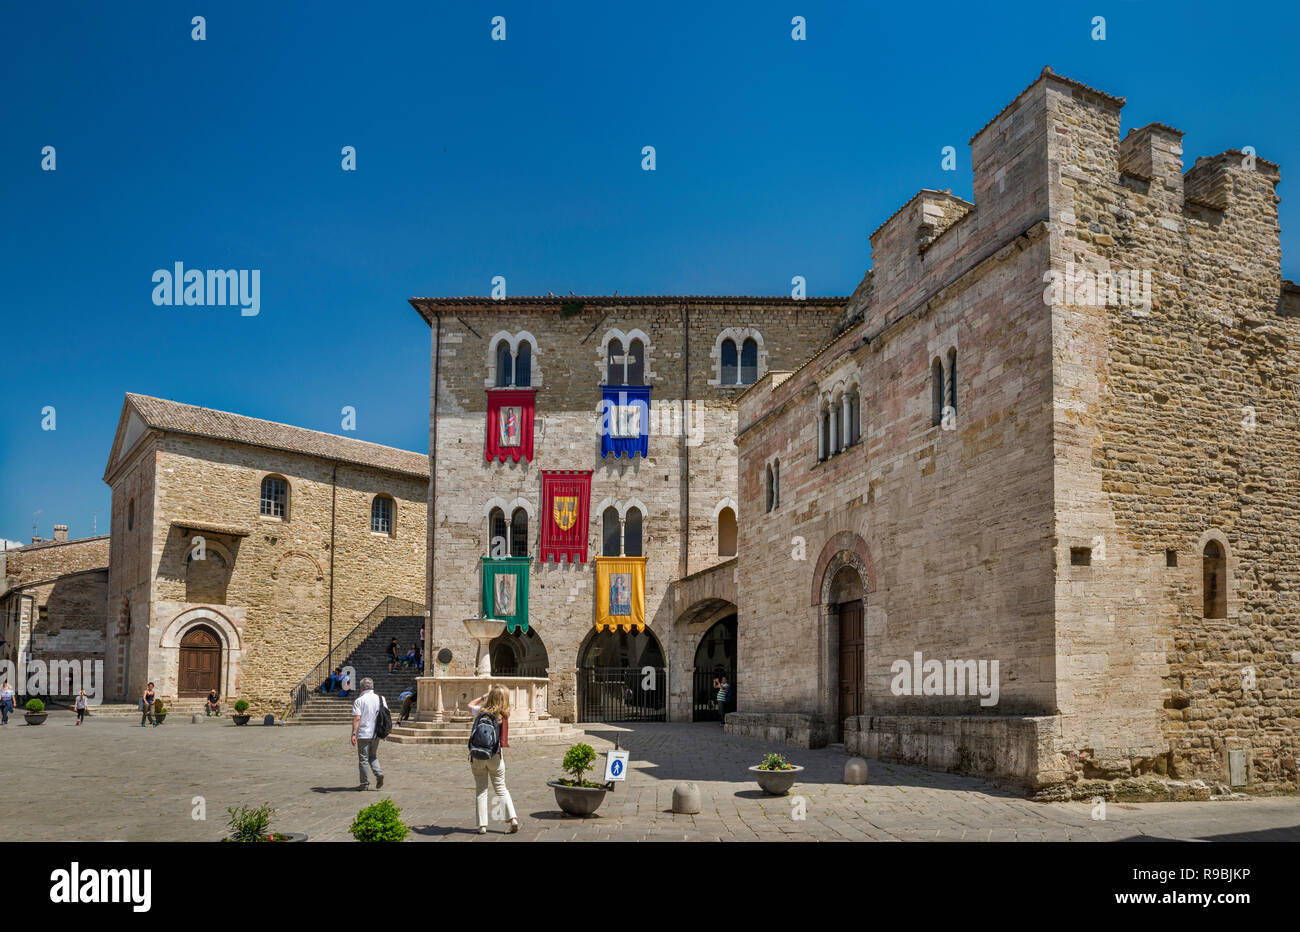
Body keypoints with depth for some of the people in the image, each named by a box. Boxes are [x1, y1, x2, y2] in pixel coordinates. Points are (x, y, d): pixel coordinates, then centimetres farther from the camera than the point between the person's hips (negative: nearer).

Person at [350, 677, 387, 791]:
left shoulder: (359, 700, -9)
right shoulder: (380, 698, 5)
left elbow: (357, 718, -17)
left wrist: (353, 734, -16)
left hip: (363, 734, -5)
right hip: (376, 733, 5)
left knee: (363, 759, 5)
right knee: (373, 756, 20)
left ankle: (365, 784, 9)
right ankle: (378, 773, -3)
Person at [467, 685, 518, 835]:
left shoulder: (480, 711, -5)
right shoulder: (504, 716, -8)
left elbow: (470, 705, 17)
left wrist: (484, 696, 14)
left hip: (477, 757, 0)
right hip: (495, 757, 0)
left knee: (480, 790, 8)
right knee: (501, 788, 12)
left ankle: (482, 825, 5)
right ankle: (513, 818, -3)